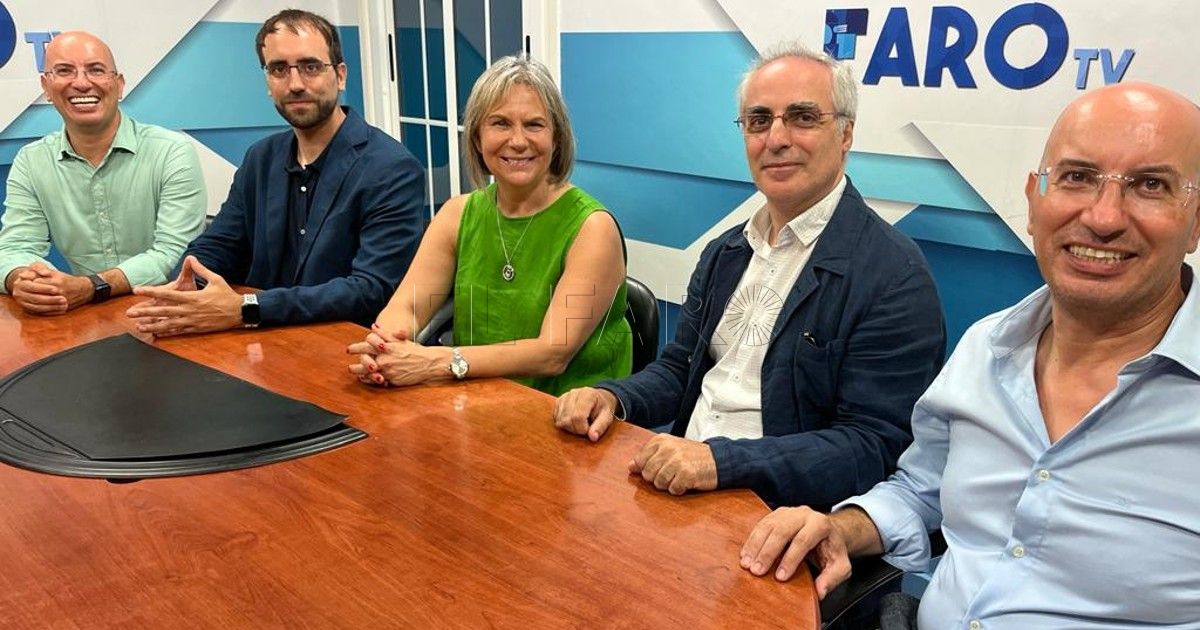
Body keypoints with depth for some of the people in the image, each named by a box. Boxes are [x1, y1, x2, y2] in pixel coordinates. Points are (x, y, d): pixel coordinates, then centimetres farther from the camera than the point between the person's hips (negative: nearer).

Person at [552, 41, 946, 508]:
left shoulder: (895, 276, -13)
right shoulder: (725, 252, 10)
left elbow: (873, 447, -18)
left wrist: (722, 460, -29)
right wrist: (612, 397, -4)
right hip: (677, 485, 6)